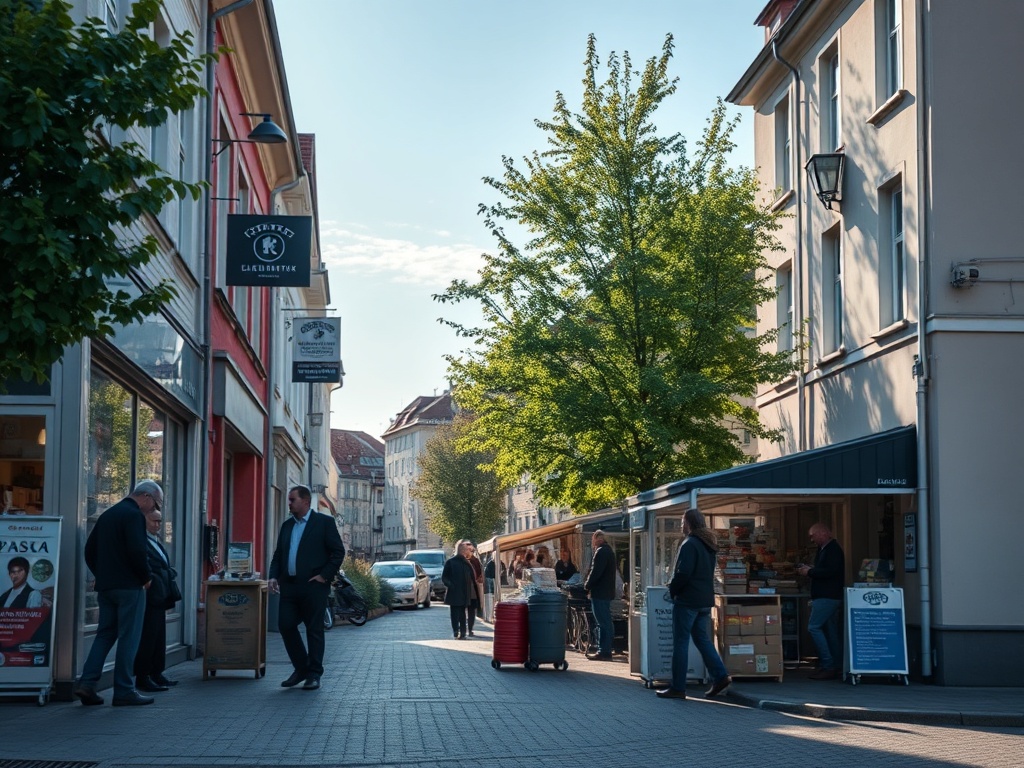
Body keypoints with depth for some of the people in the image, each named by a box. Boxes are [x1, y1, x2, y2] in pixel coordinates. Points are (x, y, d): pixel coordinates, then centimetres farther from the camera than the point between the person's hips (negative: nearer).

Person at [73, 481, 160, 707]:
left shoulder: (107, 515, 16)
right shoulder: (134, 515, -12)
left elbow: (90, 550, 17)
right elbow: (137, 551, -21)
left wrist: (101, 575, 17)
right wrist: (146, 577, -7)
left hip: (105, 585, 8)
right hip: (129, 586, -8)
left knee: (105, 634, 12)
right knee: (128, 638, -2)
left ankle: (87, 683, 1)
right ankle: (124, 692, 0)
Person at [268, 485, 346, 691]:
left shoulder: (324, 522, -1)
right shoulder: (287, 525, 17)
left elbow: (338, 551, -4)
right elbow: (278, 554, 20)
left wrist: (325, 576, -10)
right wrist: (273, 576, 4)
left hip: (313, 586, -6)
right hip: (289, 585, 6)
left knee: (314, 630, 0)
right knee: (285, 626, 1)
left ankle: (314, 674, 8)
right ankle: (301, 668, 17)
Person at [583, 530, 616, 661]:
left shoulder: (601, 552, -14)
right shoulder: (608, 550, 18)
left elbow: (595, 572, -20)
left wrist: (587, 585, -8)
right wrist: (589, 584, 15)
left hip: (599, 592, -10)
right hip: (606, 592, 10)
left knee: (603, 623, -9)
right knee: (604, 622, 12)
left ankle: (604, 652, -9)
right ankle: (604, 651, 15)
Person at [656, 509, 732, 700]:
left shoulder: (689, 545, -15)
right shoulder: (708, 545, 14)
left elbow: (683, 573, -23)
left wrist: (672, 589, -5)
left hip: (687, 600, -9)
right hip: (705, 600, 9)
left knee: (680, 643, -3)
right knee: (702, 639, 14)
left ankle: (678, 688, -1)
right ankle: (720, 676, 3)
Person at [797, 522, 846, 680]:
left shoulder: (833, 550, -13)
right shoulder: (824, 549, 19)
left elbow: (830, 572, -24)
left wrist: (809, 572, -15)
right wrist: (809, 570, 10)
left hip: (828, 596, -11)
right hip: (826, 596, 11)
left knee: (813, 627, -13)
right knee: (831, 631, 9)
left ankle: (828, 665, -14)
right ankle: (834, 667, 11)